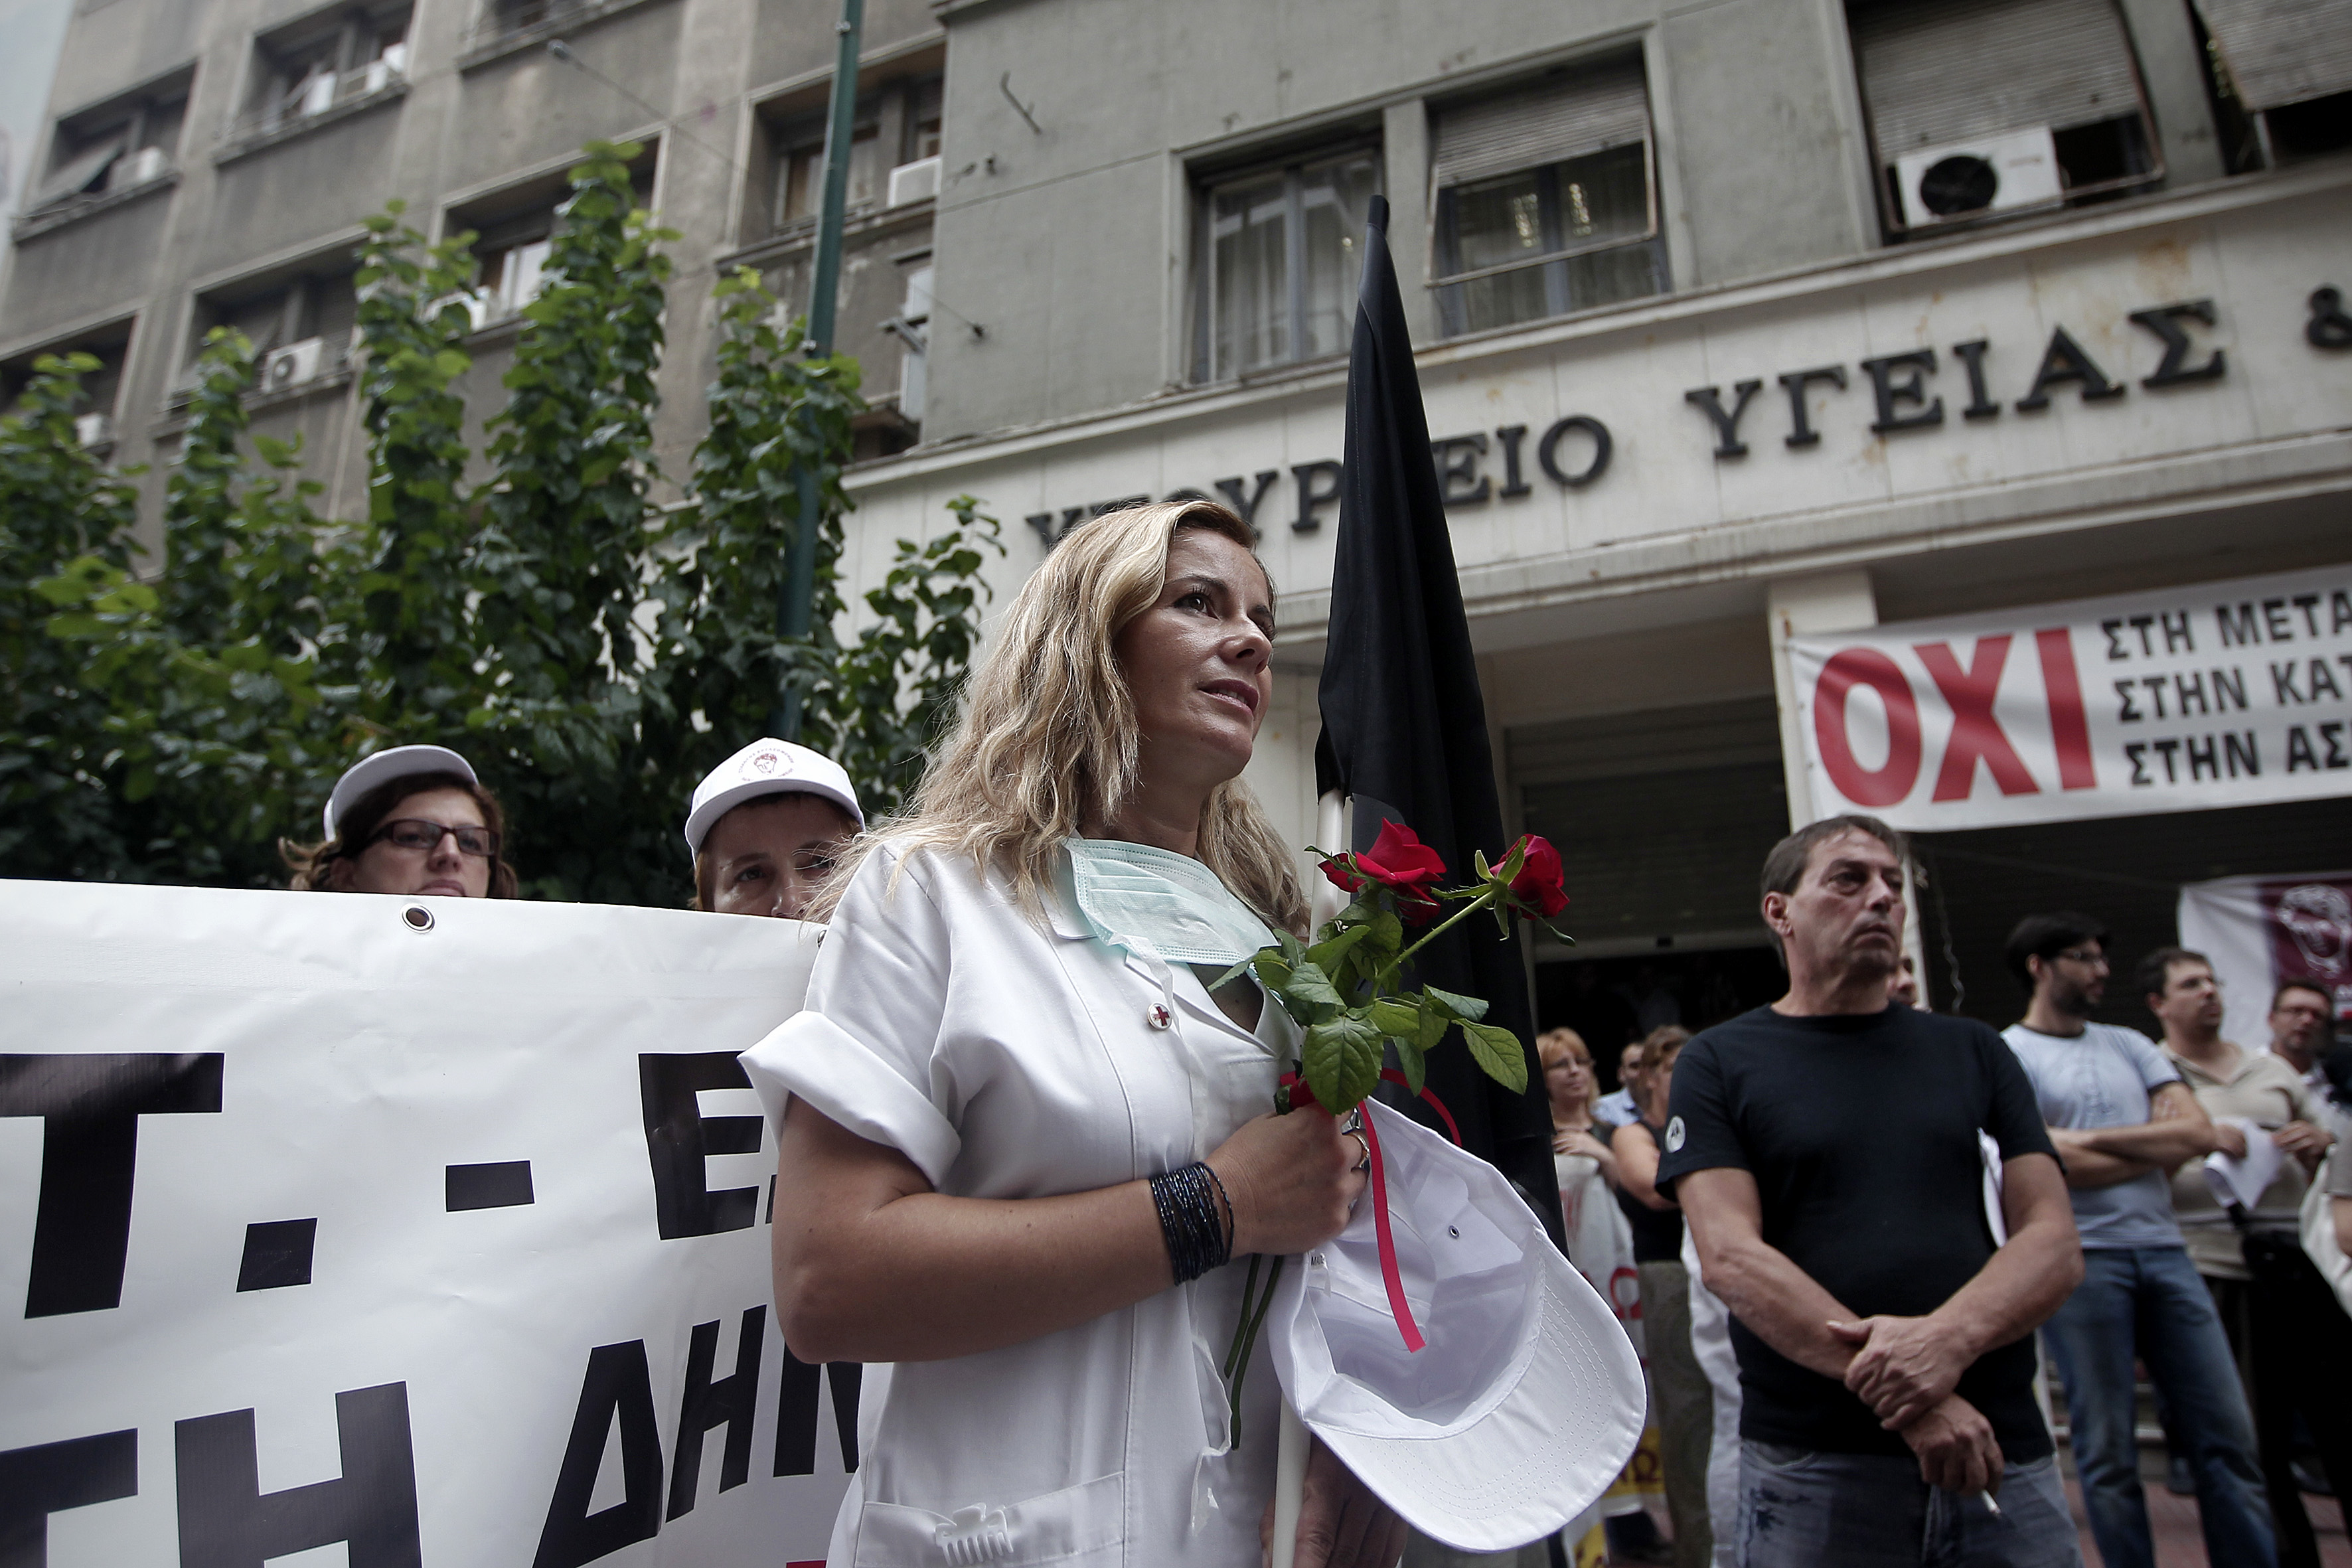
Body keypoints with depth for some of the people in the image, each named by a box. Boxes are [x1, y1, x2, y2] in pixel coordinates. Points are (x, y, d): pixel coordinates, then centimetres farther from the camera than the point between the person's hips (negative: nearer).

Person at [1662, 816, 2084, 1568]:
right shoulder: (1717, 1063, -1)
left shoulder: (1974, 1051, 10)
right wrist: (1905, 1399, -19)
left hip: (2002, 1455, 3)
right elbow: (1730, 1258, -11)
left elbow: (2054, 1242, 2)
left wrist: (1948, 1338, -17)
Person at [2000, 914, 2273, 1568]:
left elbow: (2199, 1133, 3)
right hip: (2080, 1257, -5)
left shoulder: (2129, 1044, 15)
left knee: (2229, 1435, 8)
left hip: (2164, 1250, 5)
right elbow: (2053, 1166, -12)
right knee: (2108, 1451, 4)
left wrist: (2092, 1138, -8)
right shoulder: (2008, 1054, -3)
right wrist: (2157, 1142, -1)